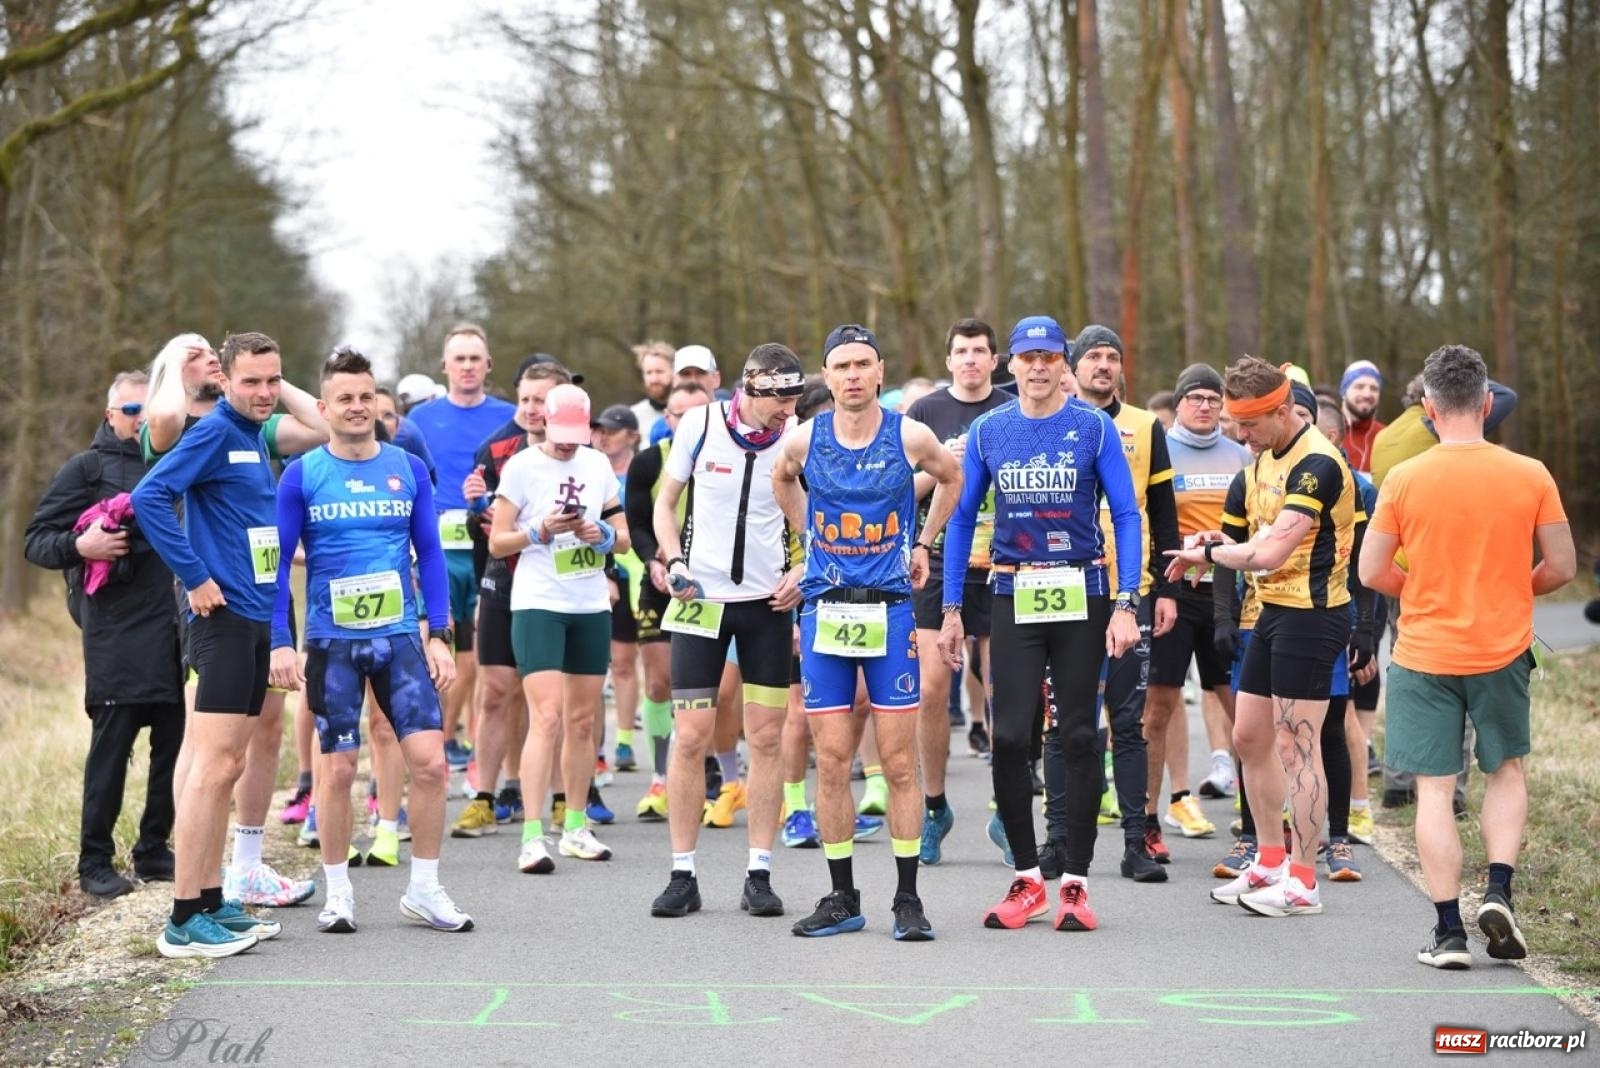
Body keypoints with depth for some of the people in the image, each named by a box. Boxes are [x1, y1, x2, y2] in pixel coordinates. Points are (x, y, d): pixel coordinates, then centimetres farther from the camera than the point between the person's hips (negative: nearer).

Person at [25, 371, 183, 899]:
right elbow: (36, 540, 1)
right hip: (117, 632, -5)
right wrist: (78, 545, -17)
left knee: (174, 742, 6)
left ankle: (154, 851, 17)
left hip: (174, 629, 5)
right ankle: (95, 862, 3)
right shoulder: (87, 468, 5)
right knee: (111, 743, -4)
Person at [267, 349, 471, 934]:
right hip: (331, 642, -2)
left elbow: (430, 554, 7)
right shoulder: (301, 475, -1)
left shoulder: (409, 470, 4)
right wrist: (281, 643, -8)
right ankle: (338, 892, 18)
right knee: (337, 768, 4)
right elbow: (278, 561, 0)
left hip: (400, 637, 2)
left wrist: (439, 635, 1)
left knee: (429, 760, -5)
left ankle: (424, 889, 9)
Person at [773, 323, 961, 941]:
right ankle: (842, 899, 12)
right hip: (824, 610, 1)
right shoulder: (804, 440, 1)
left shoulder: (910, 438, -2)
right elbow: (781, 480, 25)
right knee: (831, 763, 3)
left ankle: (907, 899, 7)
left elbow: (951, 477, 19)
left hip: (889, 609, -1)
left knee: (899, 762, -1)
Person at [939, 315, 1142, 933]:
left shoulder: (1095, 427, -1)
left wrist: (1126, 605, -11)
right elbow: (961, 519, 10)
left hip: (1082, 597, -1)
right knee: (1010, 736, -4)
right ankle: (1026, 877, 11)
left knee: (1078, 735, 3)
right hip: (1014, 598, 1)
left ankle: (1075, 882, 11)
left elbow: (1126, 517, -2)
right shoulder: (987, 432, 5)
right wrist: (951, 609, 6)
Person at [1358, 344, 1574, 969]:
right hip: (1502, 651, 1)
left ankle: (1449, 931, 5)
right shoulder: (1530, 476, -6)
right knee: (1507, 770, 21)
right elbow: (1562, 567, 0)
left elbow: (1373, 572, -5)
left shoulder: (1405, 479, -8)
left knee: (1434, 789, 4)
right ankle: (1499, 891, 5)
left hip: (1425, 654, -1)